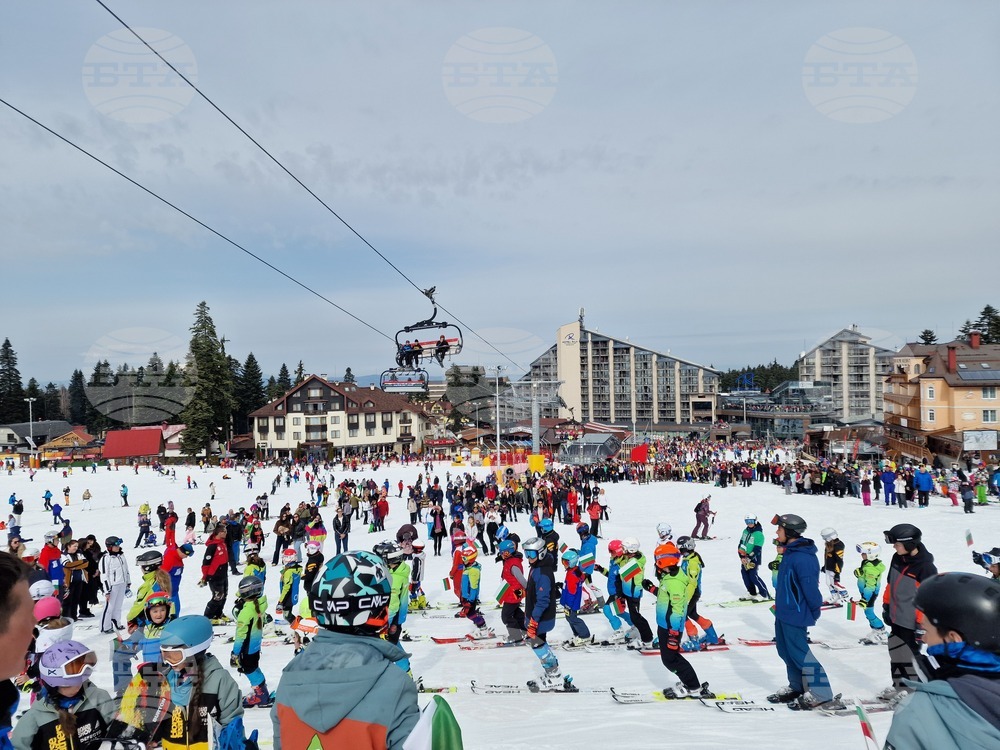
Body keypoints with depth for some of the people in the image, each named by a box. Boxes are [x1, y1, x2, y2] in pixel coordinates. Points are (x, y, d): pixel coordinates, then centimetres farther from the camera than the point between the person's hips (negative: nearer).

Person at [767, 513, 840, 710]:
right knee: (786, 651, 18)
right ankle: (796, 688, 32)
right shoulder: (790, 552, 7)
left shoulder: (803, 558, -26)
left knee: (799, 654, -3)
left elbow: (810, 587, -23)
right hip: (783, 612, 10)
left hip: (795, 615, -10)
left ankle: (821, 696, 6)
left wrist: (814, 612, -12)